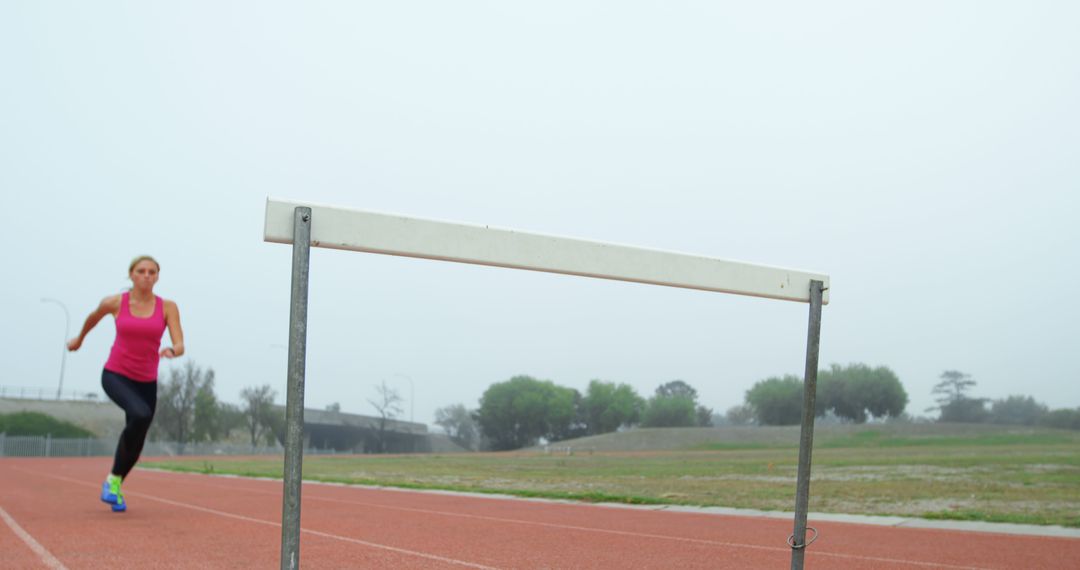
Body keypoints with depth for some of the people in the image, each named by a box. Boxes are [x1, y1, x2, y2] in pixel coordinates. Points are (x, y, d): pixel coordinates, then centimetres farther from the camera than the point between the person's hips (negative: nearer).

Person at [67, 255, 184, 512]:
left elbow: (180, 346, -12)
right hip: (115, 375, -3)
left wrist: (171, 351, -35)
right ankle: (113, 478, -12)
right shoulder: (114, 303, -6)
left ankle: (116, 486, 40)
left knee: (136, 444, 11)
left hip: (146, 382, 3)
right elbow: (93, 317, 16)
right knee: (140, 414, -32)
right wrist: (79, 339, 32)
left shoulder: (167, 307, -5)